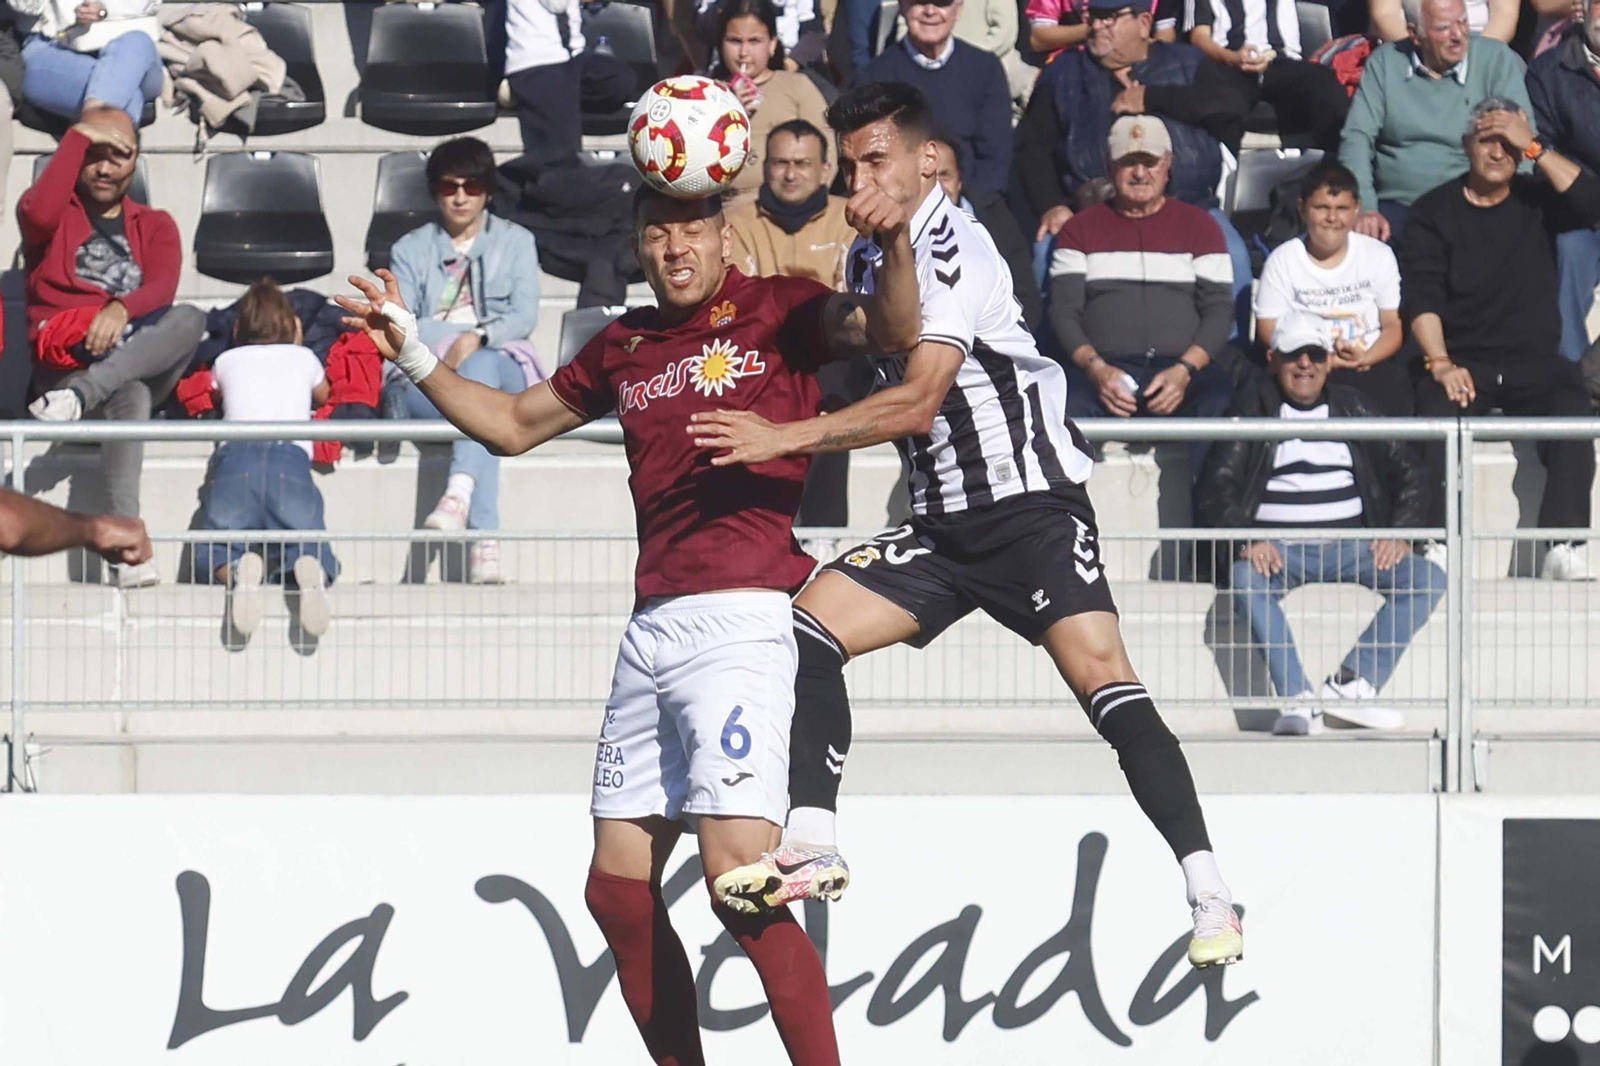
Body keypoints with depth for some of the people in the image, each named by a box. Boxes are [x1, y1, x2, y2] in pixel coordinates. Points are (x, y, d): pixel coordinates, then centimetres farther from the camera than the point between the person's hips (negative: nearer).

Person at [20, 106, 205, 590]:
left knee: (190, 319, -32)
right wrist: (78, 137, -4)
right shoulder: (57, 213, 18)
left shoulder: (155, 226, 23)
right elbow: (39, 213, -11)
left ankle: (82, 393, -49)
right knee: (130, 396, -38)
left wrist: (122, 310, -24)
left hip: (144, 364, 3)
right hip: (64, 362, -2)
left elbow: (162, 291, 1)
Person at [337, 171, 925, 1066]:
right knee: (618, 890, 8)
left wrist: (895, 246, -33)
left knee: (740, 881, -19)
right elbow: (513, 424, 30)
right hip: (652, 627, 7)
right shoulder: (626, 348, 18)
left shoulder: (778, 311, 1)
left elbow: (893, 332, -15)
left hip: (740, 619, -7)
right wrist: (413, 356, 22)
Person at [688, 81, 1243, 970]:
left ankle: (1208, 896, -20)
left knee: (1102, 680, -20)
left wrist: (783, 438, -28)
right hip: (942, 524, 9)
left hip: (1032, 504, -9)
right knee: (808, 625, -6)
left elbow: (918, 400, -26)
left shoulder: (953, 246, -16)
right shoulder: (870, 258, 12)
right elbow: (872, 380, 28)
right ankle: (813, 845, -8)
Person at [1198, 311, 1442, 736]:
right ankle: (1298, 701, -42)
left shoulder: (1353, 408, 16)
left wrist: (1399, 533, -2)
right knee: (1246, 582, -36)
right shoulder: (1253, 410, 9)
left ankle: (1352, 682, -28)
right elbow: (1218, 487, 1)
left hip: (1351, 547, 3)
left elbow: (1407, 474, 16)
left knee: (1429, 579, -21)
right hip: (1279, 547, -3)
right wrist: (1246, 541, -17)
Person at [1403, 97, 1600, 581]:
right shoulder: (1434, 211, 8)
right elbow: (1421, 299, -1)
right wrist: (1441, 364, -16)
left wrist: (1534, 147, -8)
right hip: (1463, 361, -1)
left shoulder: (1536, 201, 13)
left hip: (1535, 362, 1)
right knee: (1440, 419, -32)